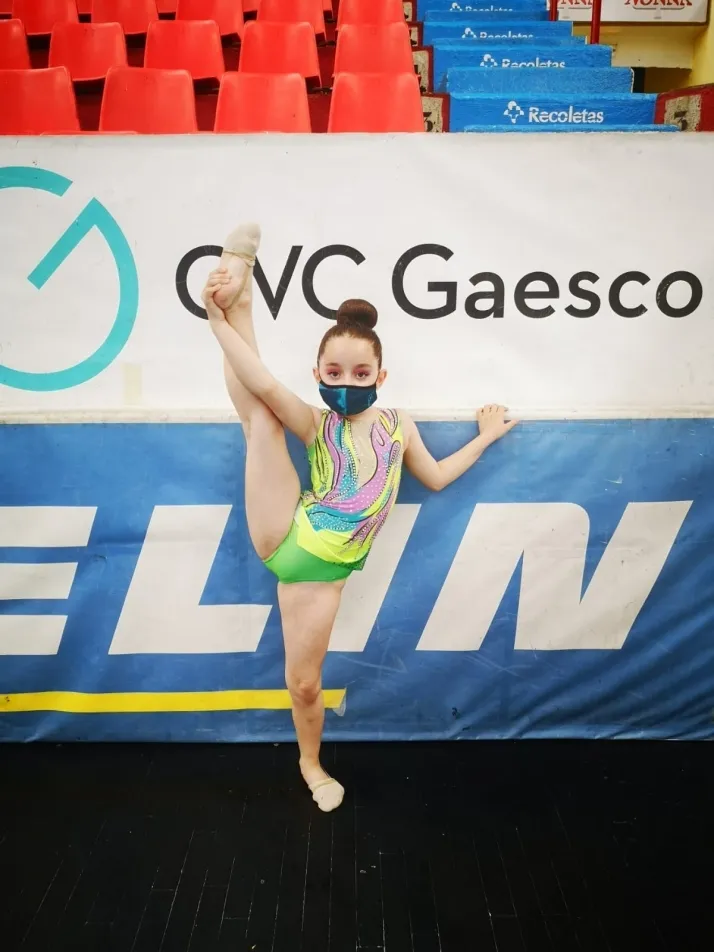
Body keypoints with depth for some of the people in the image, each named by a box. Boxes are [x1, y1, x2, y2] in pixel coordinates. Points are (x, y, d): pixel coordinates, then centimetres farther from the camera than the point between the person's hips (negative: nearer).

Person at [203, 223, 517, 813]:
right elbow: (262, 383, -18)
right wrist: (219, 319, -25)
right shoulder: (316, 425, -1)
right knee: (259, 417, -19)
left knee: (305, 684, 8)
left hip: (321, 570, 2)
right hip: (284, 538, -2)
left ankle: (310, 764, 38)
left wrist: (486, 436, 28)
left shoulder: (398, 425, 10)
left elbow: (436, 476, 24)